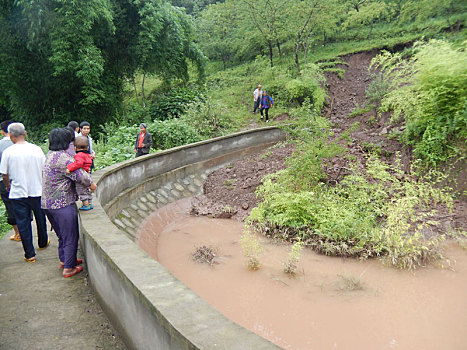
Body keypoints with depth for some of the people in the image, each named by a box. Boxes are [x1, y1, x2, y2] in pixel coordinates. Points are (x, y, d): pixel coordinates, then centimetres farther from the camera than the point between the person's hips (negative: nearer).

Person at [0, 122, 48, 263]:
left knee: (23, 223, 7)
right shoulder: (37, 149, -5)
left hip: (18, 193, -2)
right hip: (37, 191, 2)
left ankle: (29, 254, 12)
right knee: (40, 218, 21)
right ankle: (43, 243, 41)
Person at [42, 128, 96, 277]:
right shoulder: (63, 158, -20)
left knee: (62, 234, 24)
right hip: (62, 204, -9)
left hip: (48, 203, 9)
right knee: (70, 236, 3)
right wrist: (91, 184, -2)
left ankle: (64, 260, 37)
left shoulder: (50, 155, 10)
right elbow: (79, 175, -19)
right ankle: (68, 268, 11)